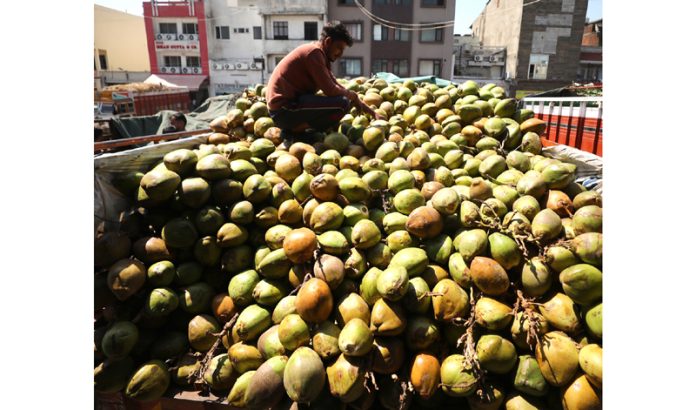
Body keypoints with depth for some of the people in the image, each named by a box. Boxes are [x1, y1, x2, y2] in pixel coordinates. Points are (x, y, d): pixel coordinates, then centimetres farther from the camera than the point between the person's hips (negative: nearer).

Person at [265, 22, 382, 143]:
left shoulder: (319, 55, 20)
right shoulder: (314, 52, -10)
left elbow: (340, 89, 19)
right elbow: (330, 90, -18)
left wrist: (373, 113, 15)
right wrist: (352, 95, 2)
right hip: (284, 109, -10)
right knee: (342, 104, -20)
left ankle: (293, 129, 7)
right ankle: (294, 131, -9)